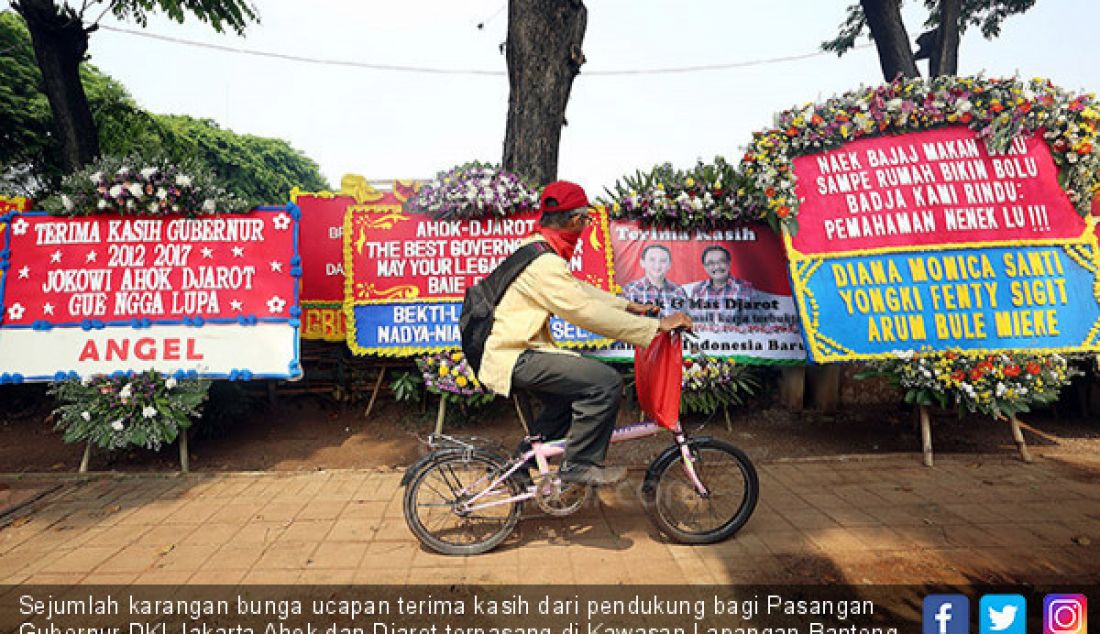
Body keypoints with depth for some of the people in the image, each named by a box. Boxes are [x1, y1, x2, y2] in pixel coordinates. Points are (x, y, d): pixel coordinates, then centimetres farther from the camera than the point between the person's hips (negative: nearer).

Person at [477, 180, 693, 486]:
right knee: (606, 382, -17)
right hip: (515, 358, -11)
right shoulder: (543, 262, -22)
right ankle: (580, 465, -1)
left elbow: (578, 289, 18)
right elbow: (587, 312, -28)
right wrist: (657, 325, -24)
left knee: (570, 396, 26)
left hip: (512, 351, 11)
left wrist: (629, 305, 14)